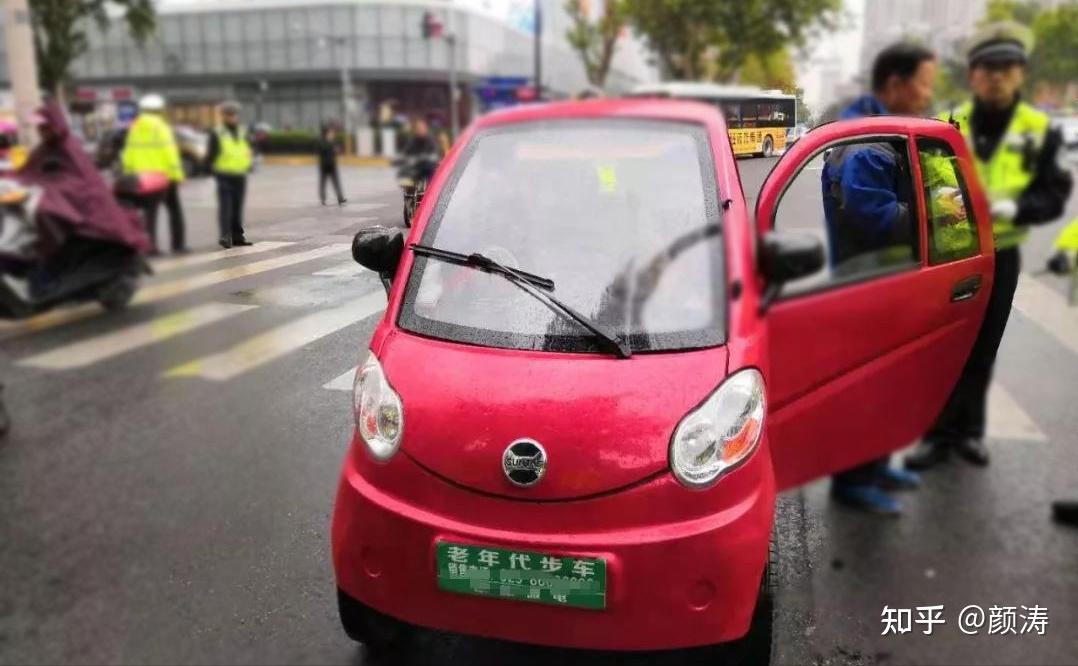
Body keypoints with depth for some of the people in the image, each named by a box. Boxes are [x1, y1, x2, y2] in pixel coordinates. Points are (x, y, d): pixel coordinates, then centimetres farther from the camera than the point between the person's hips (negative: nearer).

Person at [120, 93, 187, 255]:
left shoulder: (134, 128, 9)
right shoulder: (161, 127, -7)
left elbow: (128, 153, 7)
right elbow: (169, 152, -14)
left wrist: (129, 172, 12)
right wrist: (177, 173, -14)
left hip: (142, 175, 4)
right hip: (163, 175, -4)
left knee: (150, 211, 7)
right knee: (174, 209, 8)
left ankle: (150, 244, -2)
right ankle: (178, 244, 7)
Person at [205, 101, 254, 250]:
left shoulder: (243, 133, 15)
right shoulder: (217, 134, -2)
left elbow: (248, 151, 25)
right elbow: (211, 154, -2)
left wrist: (248, 165, 14)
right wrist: (211, 169, -8)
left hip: (240, 176, 5)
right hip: (224, 176, -5)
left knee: (237, 208, 10)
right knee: (225, 207, -10)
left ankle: (237, 236, 16)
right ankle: (225, 236, -14)